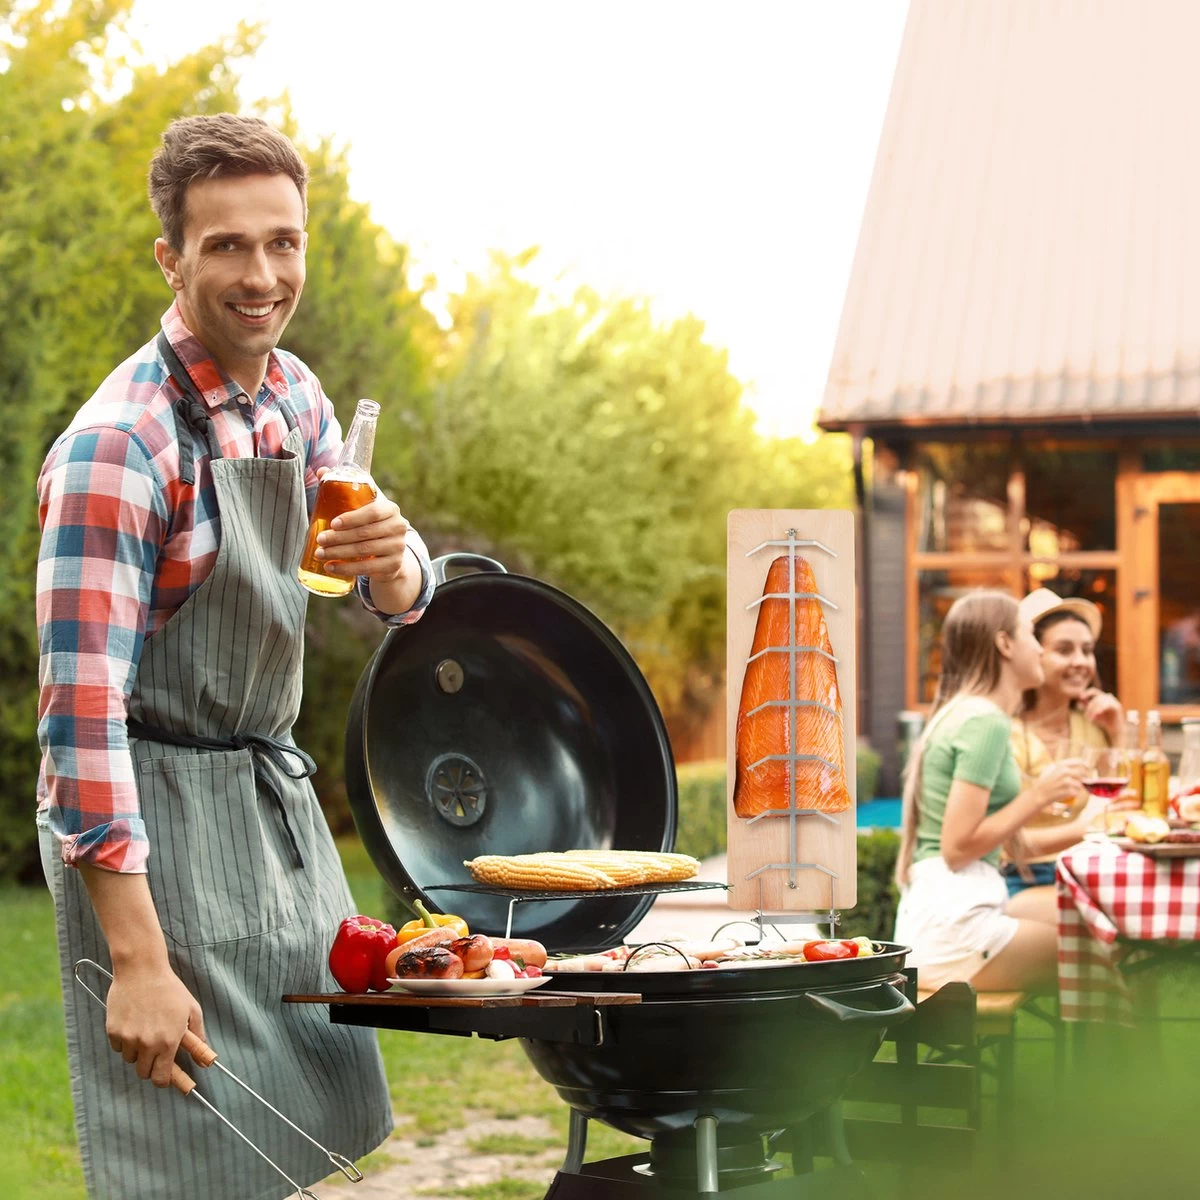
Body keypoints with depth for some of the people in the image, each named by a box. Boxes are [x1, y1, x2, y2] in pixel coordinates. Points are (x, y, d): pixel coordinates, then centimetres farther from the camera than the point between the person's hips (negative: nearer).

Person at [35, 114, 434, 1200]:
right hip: (151, 811, -8)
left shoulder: (293, 397, 4)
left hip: (273, 790, 8)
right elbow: (82, 708, -23)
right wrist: (137, 962, -25)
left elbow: (396, 600, 12)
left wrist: (390, 558, -15)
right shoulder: (119, 446, -21)